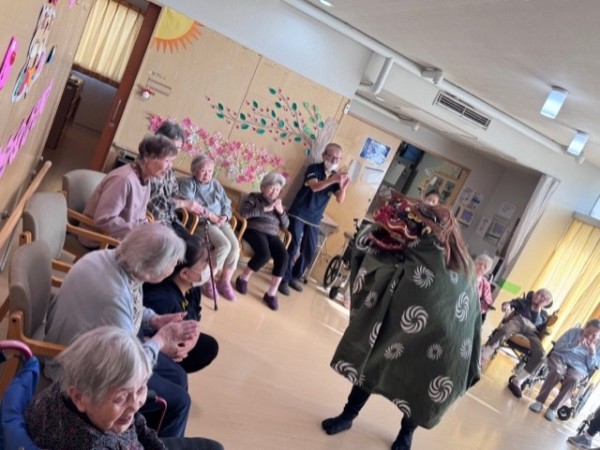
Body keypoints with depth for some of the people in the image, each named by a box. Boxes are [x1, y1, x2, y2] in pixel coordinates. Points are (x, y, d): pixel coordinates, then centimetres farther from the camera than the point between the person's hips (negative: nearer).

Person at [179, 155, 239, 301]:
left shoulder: (215, 184, 20)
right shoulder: (187, 183, 0)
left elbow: (227, 204, 16)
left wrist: (225, 216, -6)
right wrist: (209, 215, -19)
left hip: (221, 221, 6)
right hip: (202, 221, -6)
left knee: (235, 245, -19)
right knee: (224, 245, -28)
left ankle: (225, 281, -6)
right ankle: (208, 279, -12)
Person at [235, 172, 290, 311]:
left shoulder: (277, 203, 23)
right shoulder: (254, 197, 9)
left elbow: (286, 225, 16)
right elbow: (243, 213, -10)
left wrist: (281, 211, -1)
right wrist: (265, 209, -12)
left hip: (272, 235, 5)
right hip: (255, 231, -4)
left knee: (283, 256, -25)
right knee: (264, 254, -34)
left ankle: (271, 293, -20)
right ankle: (243, 278, -8)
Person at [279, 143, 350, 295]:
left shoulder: (336, 176, 5)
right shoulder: (314, 168, -8)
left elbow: (340, 200, -5)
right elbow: (314, 186, -28)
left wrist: (343, 187, -24)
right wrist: (332, 180, -42)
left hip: (314, 219, 5)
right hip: (298, 214, -5)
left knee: (309, 251, 9)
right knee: (292, 247, -8)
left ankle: (294, 277, 25)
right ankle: (284, 279, 1)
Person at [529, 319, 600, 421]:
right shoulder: (574, 331, 6)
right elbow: (557, 346, 0)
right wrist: (574, 345, -13)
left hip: (578, 368, 1)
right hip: (562, 357, 0)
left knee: (573, 380, -36)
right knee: (557, 371, -37)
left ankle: (554, 408, -24)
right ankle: (539, 401, -24)